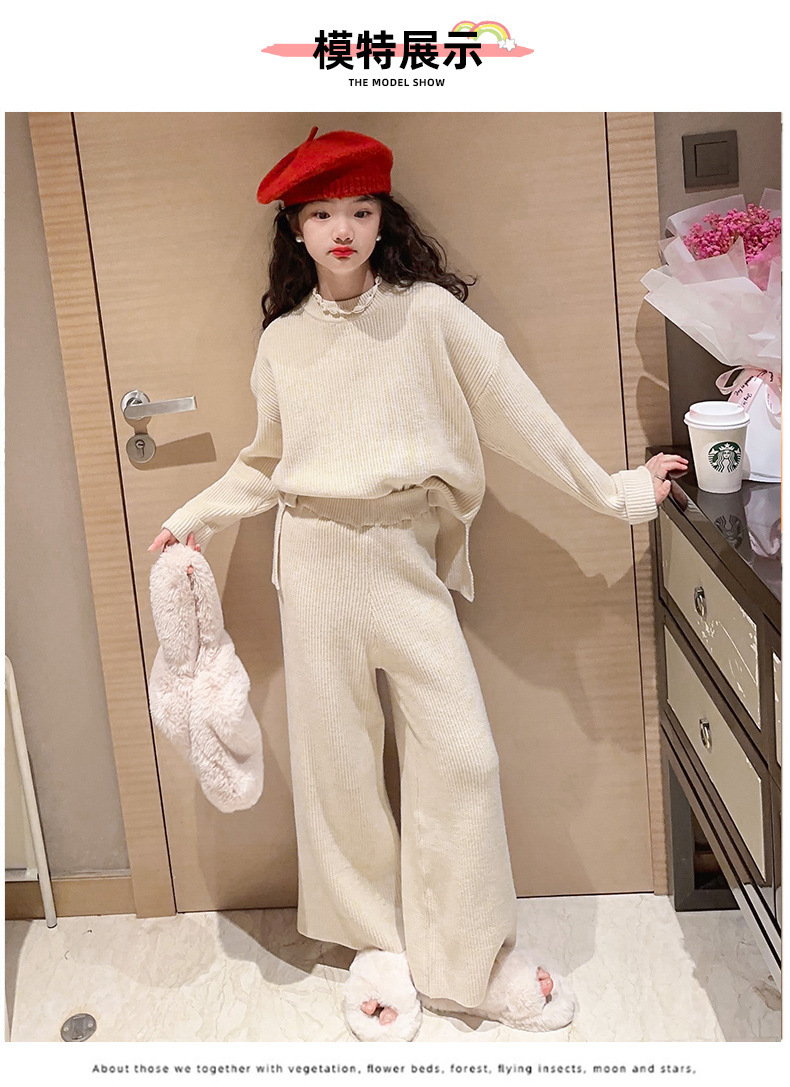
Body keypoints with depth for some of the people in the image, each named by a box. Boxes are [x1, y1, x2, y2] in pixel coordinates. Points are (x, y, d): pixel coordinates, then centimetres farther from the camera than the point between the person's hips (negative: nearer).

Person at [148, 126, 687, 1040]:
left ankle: (469, 958, 16)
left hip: (408, 553, -2)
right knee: (340, 760, 7)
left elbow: (518, 415, 2)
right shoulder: (281, 341, 7)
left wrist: (616, 492, 5)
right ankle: (378, 945, 25)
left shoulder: (430, 313, -2)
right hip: (318, 559, 2)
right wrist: (194, 518, 12)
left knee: (460, 756, -3)